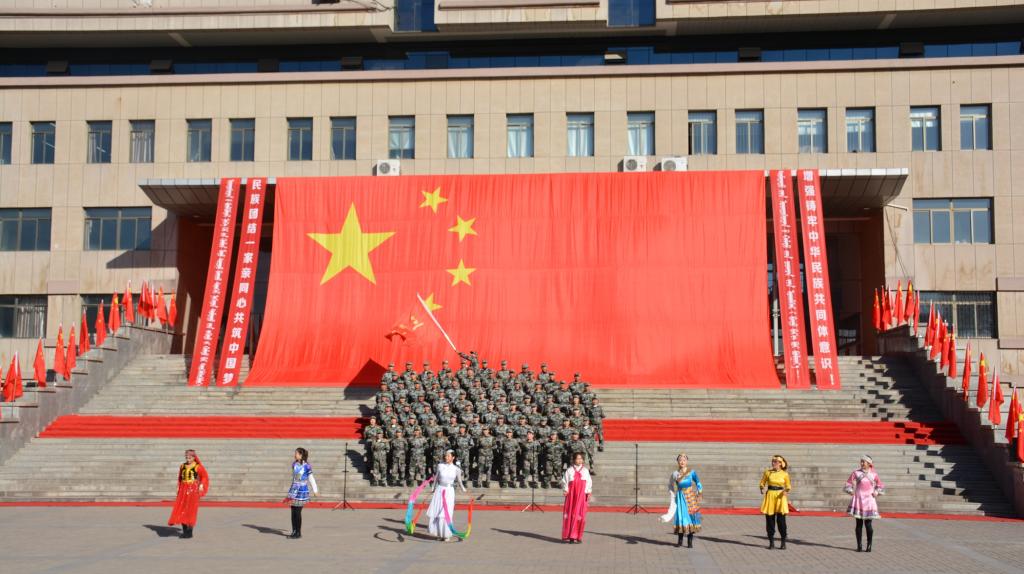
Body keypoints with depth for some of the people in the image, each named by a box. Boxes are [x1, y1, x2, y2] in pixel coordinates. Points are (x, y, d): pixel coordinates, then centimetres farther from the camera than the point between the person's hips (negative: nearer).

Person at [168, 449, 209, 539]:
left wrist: (201, 485, -13)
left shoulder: (198, 467, -5)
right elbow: (180, 478, 18)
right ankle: (184, 530, 14)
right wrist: (179, 488, 12)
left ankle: (189, 532, 4)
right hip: (183, 490, 5)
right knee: (181, 509, 2)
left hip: (193, 491, -5)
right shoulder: (182, 466, 9)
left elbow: (205, 477, -1)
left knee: (190, 511, -4)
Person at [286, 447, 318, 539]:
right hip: (294, 490, 6)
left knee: (298, 512, -3)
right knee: (293, 512, 8)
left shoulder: (306, 466, -11)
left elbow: (311, 479, -3)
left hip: (301, 491, -6)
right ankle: (294, 532, 18)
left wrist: (315, 490, 2)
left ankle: (298, 533, 8)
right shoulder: (294, 464, 5)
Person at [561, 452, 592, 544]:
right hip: (571, 495, -1)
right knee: (569, 514, 0)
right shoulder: (569, 470, 3)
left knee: (579, 515, -3)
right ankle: (567, 536, 6)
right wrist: (565, 490, -10)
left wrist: (589, 493, 0)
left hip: (581, 495, 1)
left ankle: (576, 536, 3)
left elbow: (589, 482, 8)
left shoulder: (585, 471, 8)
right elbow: (564, 481, 3)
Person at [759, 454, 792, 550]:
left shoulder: (784, 474, 1)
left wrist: (786, 491, -11)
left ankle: (783, 542, 6)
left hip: (780, 496, -2)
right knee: (769, 520, 2)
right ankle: (771, 542, 12)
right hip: (770, 496, 2)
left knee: (781, 520, -6)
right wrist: (762, 489, -9)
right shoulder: (767, 472, 4)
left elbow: (788, 486, 10)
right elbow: (762, 483, 12)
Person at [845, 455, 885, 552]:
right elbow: (848, 484, 9)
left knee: (868, 524, -4)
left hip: (869, 501, 0)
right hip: (858, 500, 0)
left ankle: (869, 545, 6)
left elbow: (881, 485, 18)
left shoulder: (874, 474, 5)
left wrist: (876, 493, 3)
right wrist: (851, 491, -5)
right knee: (859, 524, 3)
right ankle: (859, 546, 10)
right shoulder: (856, 473, 2)